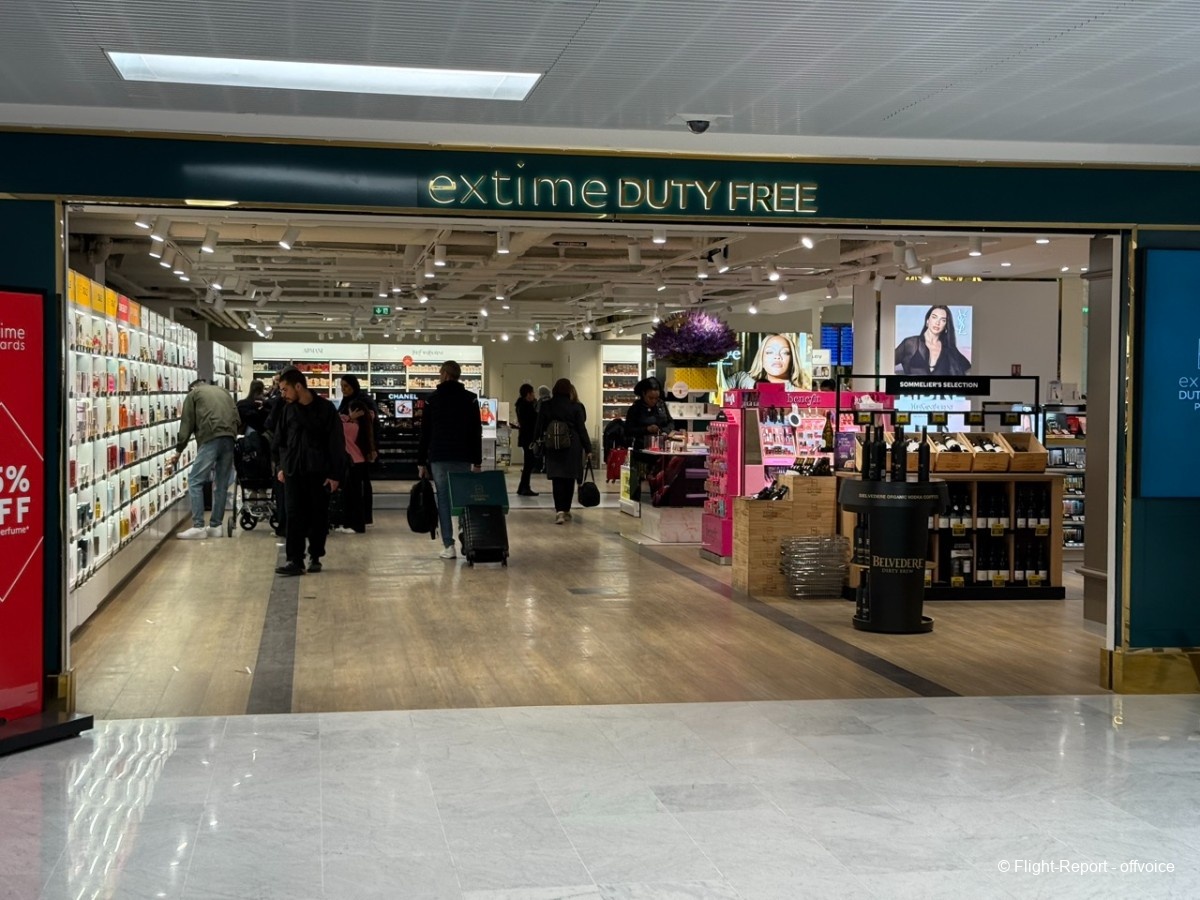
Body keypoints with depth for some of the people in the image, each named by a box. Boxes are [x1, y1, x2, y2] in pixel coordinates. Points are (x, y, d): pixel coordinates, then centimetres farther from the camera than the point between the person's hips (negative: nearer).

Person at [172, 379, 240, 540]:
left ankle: (198, 527, -8)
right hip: (229, 438, 5)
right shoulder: (224, 391, 30)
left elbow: (187, 424, 11)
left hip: (210, 438, -5)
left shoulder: (193, 394, 16)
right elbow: (237, 419, 19)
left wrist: (178, 451, 16)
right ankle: (215, 526, 12)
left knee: (195, 481, -1)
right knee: (221, 483, 11)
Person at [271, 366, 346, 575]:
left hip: (319, 472, -3)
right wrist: (282, 466, 6)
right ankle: (294, 560, -3)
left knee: (318, 516, 6)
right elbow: (280, 441, 15)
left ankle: (315, 557, 19)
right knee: (294, 516, -3)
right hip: (293, 472, 3)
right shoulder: (287, 410, 5)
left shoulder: (325, 408, -7)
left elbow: (337, 443, -7)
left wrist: (335, 474, -10)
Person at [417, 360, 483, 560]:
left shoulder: (432, 400, 3)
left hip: (438, 458, 0)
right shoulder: (470, 399, 3)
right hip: (463, 458, 1)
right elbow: (476, 432, 1)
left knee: (444, 500, 1)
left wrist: (421, 462, 9)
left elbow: (425, 433, 4)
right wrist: (477, 461, 4)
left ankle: (448, 546, -3)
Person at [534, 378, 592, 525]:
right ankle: (566, 510, 18)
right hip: (572, 447, 0)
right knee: (569, 479, 10)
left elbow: (539, 428, 4)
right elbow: (581, 429, -2)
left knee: (557, 479, -3)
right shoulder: (575, 407, -3)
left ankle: (559, 511, -18)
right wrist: (588, 449, 2)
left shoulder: (546, 406, 2)